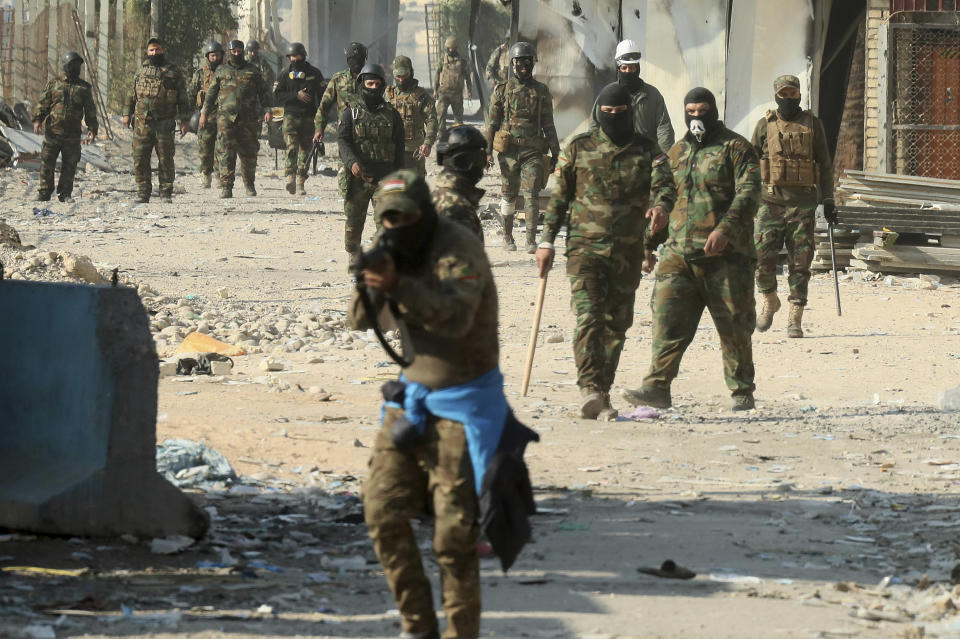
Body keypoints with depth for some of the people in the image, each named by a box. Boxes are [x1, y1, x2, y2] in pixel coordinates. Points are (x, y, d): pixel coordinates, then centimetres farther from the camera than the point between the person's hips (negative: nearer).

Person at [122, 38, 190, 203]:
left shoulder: (173, 72, 5)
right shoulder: (141, 71, 14)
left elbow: (183, 99, 5)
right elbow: (132, 95, 21)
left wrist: (184, 121, -1)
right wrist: (127, 113, 11)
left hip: (164, 123, -3)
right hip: (142, 122, 3)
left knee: (165, 159, -1)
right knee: (140, 159, 0)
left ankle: (166, 193, 6)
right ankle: (143, 192, 7)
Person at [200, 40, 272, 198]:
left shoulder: (252, 71, 11)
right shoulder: (221, 71, 12)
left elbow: (264, 92, 12)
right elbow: (211, 93, 15)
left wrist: (267, 110, -1)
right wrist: (204, 113, 10)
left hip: (248, 118, 1)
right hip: (226, 117, -1)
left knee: (249, 154, 6)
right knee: (226, 152, -11)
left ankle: (250, 184, 23)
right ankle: (226, 186, -13)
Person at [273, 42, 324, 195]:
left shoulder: (314, 73, 7)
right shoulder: (286, 75, 8)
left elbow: (321, 96, 5)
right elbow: (277, 95, 1)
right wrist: (296, 96, -11)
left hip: (309, 117, 1)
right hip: (291, 115, -1)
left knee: (305, 150, 4)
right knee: (291, 147, -18)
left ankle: (301, 183, 12)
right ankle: (290, 177, -28)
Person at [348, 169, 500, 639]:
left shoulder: (457, 248, -18)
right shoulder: (397, 251, 4)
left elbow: (456, 318, -34)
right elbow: (360, 322, -3)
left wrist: (398, 285, -46)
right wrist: (368, 288, -25)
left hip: (463, 399, -7)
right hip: (413, 390, 7)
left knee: (454, 529, -8)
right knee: (383, 511, -1)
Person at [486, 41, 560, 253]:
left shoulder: (541, 92, 7)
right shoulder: (502, 91, 5)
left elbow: (548, 124, 10)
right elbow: (492, 123, 6)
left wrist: (554, 152, 6)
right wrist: (487, 150, -2)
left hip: (532, 150, 0)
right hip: (508, 150, 0)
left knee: (532, 195, -9)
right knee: (508, 196, 6)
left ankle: (531, 240, -10)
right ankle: (508, 237, 18)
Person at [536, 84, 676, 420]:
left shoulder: (647, 151, 6)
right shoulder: (579, 149, 5)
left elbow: (665, 184, -9)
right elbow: (559, 197, 10)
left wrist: (661, 206, -32)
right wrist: (547, 241, 6)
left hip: (628, 252, 2)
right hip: (585, 246, -2)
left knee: (616, 325, 7)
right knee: (588, 316, -18)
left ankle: (602, 393, 16)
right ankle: (590, 389, -26)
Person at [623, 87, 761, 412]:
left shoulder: (736, 149, -1)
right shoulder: (676, 153, 18)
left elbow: (748, 194, -13)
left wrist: (725, 229, -26)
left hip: (725, 255, -4)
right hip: (679, 252, 4)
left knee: (733, 327, 3)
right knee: (668, 318, -10)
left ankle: (742, 391, 15)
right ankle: (657, 386, -14)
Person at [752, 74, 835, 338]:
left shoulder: (812, 125, 8)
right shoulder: (765, 126, 8)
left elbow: (825, 166, 11)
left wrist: (828, 200, 6)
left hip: (803, 204, 0)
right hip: (771, 201, 0)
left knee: (800, 263, -3)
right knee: (763, 257, -9)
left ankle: (795, 319, 2)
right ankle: (769, 301, 17)